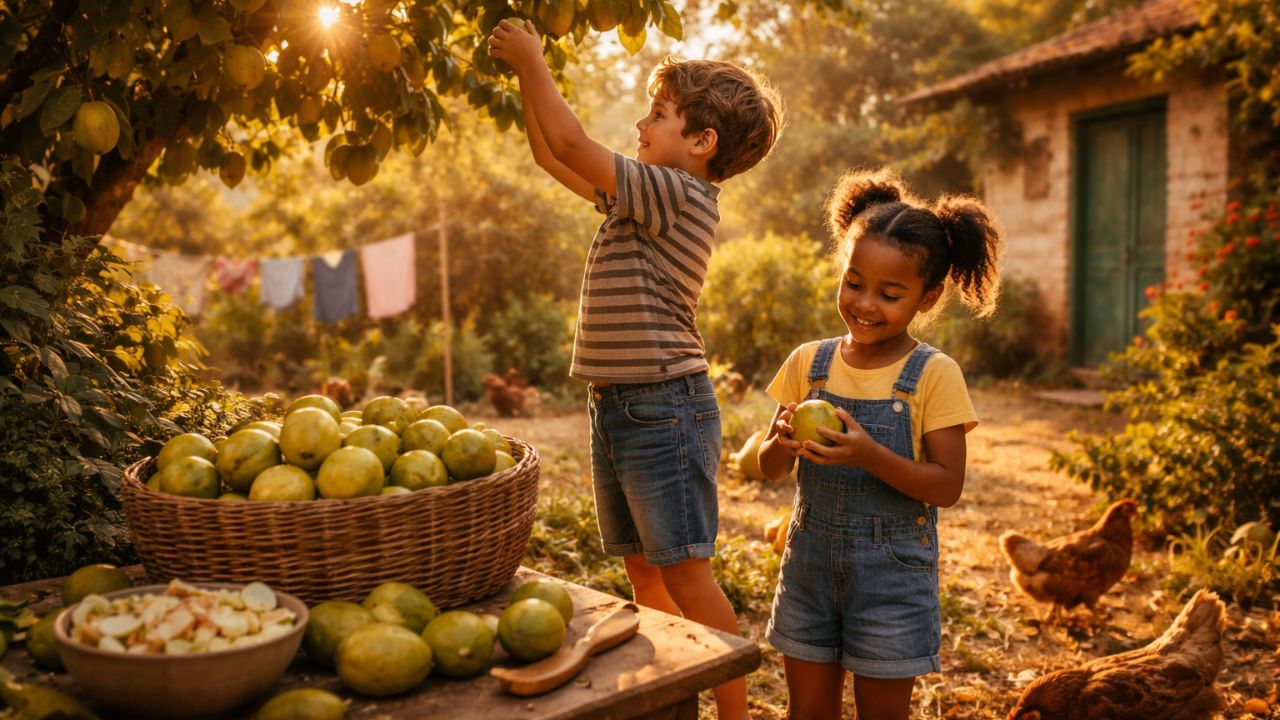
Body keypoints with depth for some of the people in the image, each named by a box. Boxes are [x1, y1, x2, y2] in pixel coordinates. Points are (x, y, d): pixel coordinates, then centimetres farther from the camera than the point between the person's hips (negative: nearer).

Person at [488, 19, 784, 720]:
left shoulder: (677, 194, -13)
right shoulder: (645, 198, 14)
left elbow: (571, 143, -15)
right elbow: (551, 157, 20)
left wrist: (532, 60, -3)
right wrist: (525, 73, 15)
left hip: (663, 408, -9)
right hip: (615, 408, 10)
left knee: (685, 572, -3)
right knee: (642, 570, 15)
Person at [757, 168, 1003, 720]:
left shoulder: (934, 375, -10)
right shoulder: (809, 362, 0)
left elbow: (948, 486, -13)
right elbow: (771, 468, 3)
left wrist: (869, 454, -27)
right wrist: (784, 443, -20)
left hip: (892, 568, -3)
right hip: (810, 557, 3)